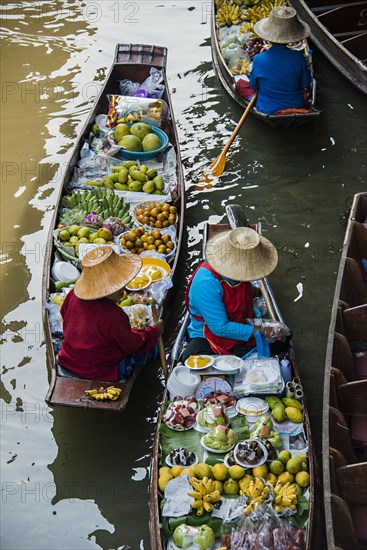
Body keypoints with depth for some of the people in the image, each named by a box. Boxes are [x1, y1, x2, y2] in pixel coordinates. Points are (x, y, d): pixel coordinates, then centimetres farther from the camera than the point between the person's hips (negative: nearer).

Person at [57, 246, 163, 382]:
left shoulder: (74, 295, -13)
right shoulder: (113, 316, -35)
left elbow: (64, 312, 11)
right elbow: (133, 345, -19)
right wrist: (154, 331, -1)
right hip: (102, 374, -8)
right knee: (152, 346, 8)